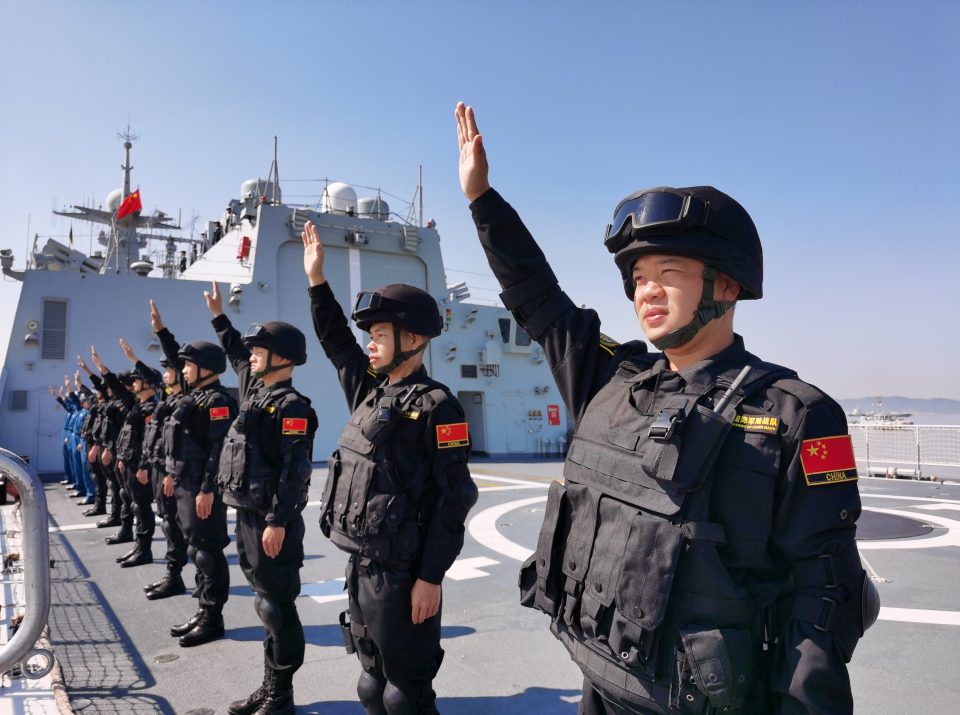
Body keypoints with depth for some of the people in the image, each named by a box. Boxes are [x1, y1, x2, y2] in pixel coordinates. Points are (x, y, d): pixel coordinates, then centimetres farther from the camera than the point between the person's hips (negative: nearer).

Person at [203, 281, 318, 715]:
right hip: (248, 514, 9)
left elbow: (295, 470, -21)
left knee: (276, 605, 1)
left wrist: (278, 521, -24)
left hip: (273, 520, -9)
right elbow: (236, 355, 31)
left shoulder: (292, 406, -16)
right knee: (268, 602, 16)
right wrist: (219, 316, 33)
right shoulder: (255, 389, 11)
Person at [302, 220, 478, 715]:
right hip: (360, 564, 8)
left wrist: (431, 578, -19)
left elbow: (454, 495, -17)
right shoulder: (370, 391, 9)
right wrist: (316, 279, 17)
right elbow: (335, 341, 21)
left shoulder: (436, 405, -14)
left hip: (400, 572, -8)